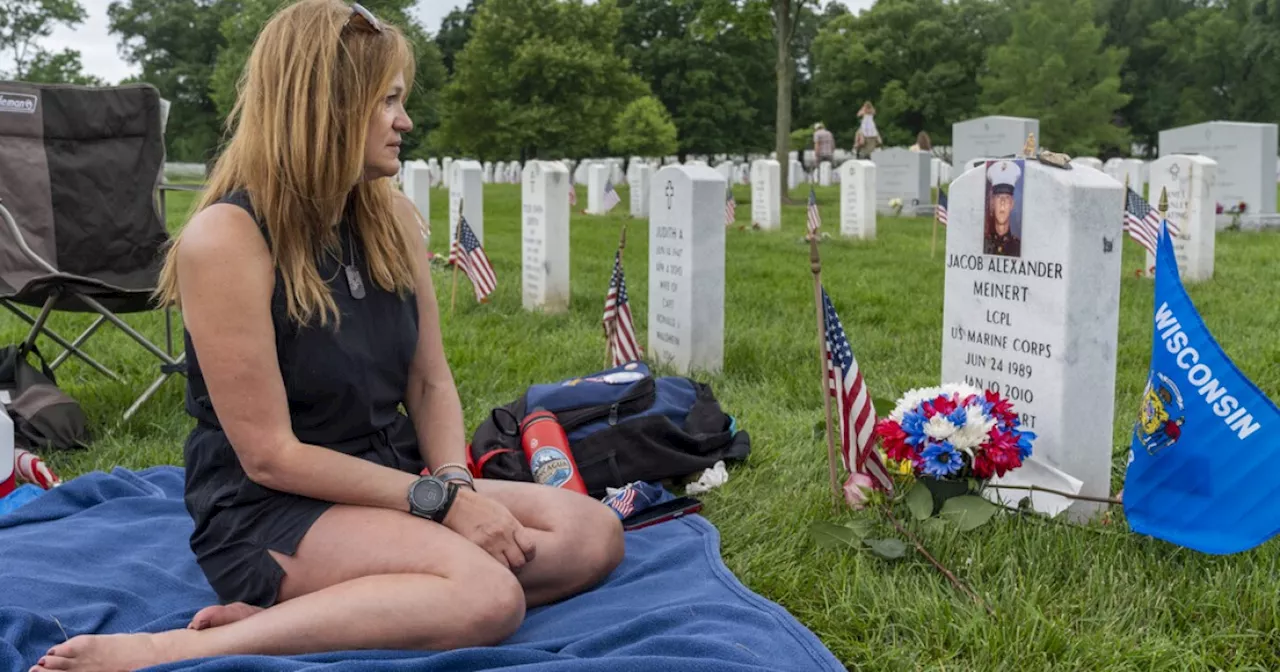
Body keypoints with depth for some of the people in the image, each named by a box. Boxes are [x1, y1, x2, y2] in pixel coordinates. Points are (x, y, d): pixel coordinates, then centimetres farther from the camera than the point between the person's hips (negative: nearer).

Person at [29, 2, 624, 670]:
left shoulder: (391, 218, 5)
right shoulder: (226, 238, -16)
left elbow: (431, 383, 9)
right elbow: (270, 455, -17)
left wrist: (456, 483, -11)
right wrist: (439, 499, -17)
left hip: (386, 482, 8)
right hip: (266, 511, -8)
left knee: (593, 534, -12)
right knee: (486, 595, -32)